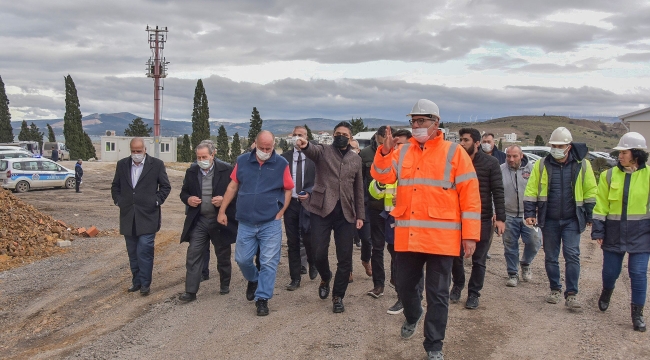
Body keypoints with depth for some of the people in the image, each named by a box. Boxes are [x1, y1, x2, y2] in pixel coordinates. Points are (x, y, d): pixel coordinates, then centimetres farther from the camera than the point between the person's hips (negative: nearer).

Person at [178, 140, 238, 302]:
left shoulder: (226, 170, -9)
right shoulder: (191, 171, 3)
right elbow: (184, 193, 13)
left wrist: (224, 200, -21)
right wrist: (188, 199, -9)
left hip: (221, 220, -2)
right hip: (198, 221, 2)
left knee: (223, 256, 13)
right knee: (193, 255, -3)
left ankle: (225, 285, 33)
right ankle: (190, 291, 2)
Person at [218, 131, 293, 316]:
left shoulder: (281, 164, -3)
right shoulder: (242, 161, 2)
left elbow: (288, 190, 2)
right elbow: (233, 186, 8)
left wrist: (280, 213, -6)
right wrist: (222, 211, 7)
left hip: (271, 224, -2)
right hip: (246, 223, 2)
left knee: (268, 262, -1)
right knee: (242, 259, 9)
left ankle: (262, 298, 12)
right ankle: (253, 280, 40)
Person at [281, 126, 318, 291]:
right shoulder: (285, 157, 8)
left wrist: (309, 193, -12)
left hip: (307, 203, -3)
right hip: (290, 203, 3)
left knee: (308, 238, -9)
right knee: (292, 242, 6)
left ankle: (312, 265, 23)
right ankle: (295, 278, 16)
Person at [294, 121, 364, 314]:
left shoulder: (356, 159, 13)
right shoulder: (323, 151, 3)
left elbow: (358, 189, 15)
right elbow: (313, 151, -22)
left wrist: (360, 214, 9)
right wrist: (305, 145, -46)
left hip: (346, 213, 3)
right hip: (322, 209, -2)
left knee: (345, 258, 2)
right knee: (319, 253, -3)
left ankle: (338, 296, 18)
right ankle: (325, 278, 30)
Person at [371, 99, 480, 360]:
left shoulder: (454, 153, -2)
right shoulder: (403, 152, 10)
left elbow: (470, 196, -5)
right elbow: (382, 176, 1)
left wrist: (470, 235, -9)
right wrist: (386, 150, -15)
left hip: (441, 237, -4)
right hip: (407, 236, 4)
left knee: (437, 294, 5)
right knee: (404, 285, 17)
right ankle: (412, 316, 47)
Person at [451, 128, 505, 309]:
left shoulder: (491, 163, -4)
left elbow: (498, 192, -7)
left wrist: (500, 218, -13)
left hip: (482, 219, -2)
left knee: (479, 260, 7)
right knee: (455, 255, 9)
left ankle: (473, 293, 20)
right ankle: (457, 285, 32)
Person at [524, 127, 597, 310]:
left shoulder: (582, 165, -3)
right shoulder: (541, 165, -1)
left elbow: (590, 192, 4)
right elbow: (531, 190, 1)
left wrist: (589, 216, 4)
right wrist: (529, 213, -6)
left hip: (572, 220, -2)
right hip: (549, 220, 2)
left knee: (572, 256, -7)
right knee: (551, 257, 10)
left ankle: (571, 295, -1)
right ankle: (555, 290, 25)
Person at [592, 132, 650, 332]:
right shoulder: (609, 175, 0)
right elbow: (601, 206, 2)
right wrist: (598, 231, -2)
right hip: (614, 231, 2)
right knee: (610, 270, 9)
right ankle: (606, 292, 43)